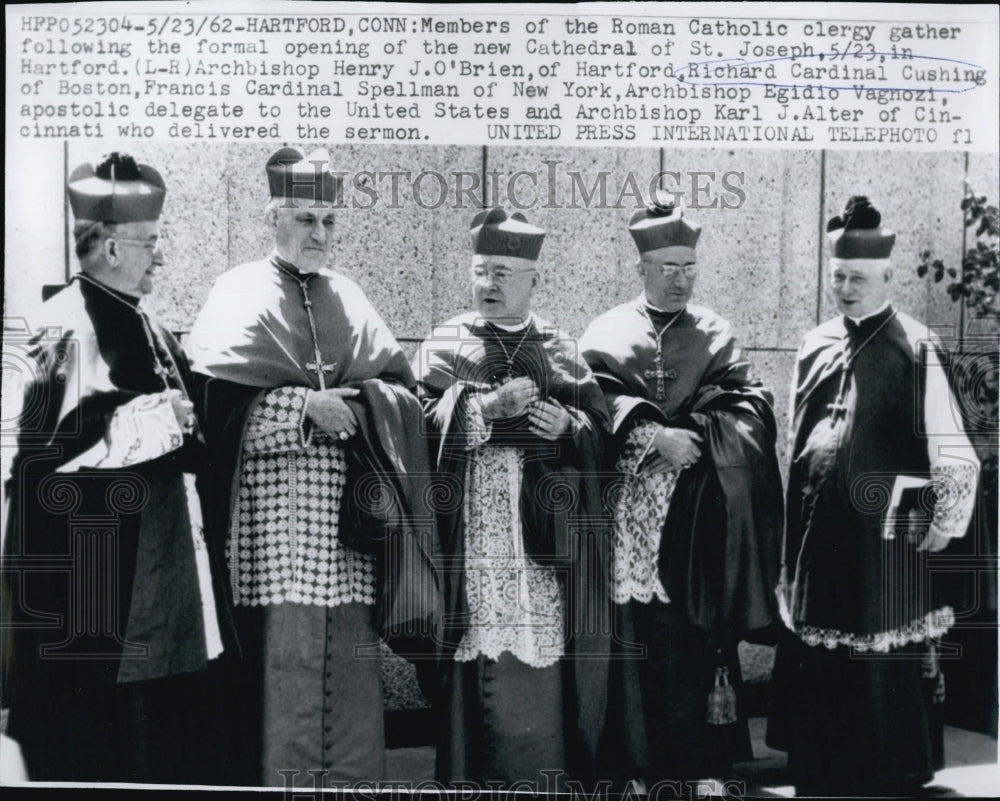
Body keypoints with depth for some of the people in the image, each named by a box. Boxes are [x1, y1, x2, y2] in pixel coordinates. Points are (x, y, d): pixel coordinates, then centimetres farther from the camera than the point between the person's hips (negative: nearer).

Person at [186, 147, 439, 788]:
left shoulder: (348, 298, 16)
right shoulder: (241, 296, 3)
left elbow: (400, 383, 13)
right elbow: (220, 399, -7)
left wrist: (353, 403, -7)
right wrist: (304, 405, -14)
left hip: (349, 506, 4)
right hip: (275, 507, -4)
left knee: (351, 653, 3)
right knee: (280, 652, -6)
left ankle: (352, 777, 14)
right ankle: (278, 776, 5)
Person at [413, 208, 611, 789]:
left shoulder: (562, 351, 12)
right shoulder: (444, 345, 7)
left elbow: (602, 426, 9)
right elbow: (423, 420, -6)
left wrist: (568, 425, -11)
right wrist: (489, 406, -16)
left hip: (546, 535, 2)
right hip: (475, 530, -1)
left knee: (545, 649, 1)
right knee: (481, 649, -4)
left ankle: (544, 772, 13)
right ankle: (477, 769, 8)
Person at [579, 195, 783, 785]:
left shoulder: (717, 335, 13)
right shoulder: (607, 334, 10)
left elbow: (751, 407, 2)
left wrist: (684, 433, -13)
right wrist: (654, 437, -17)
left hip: (694, 516, 1)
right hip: (625, 512, 0)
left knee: (686, 639, -2)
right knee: (633, 638, -3)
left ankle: (688, 761, 8)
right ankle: (629, 759, 7)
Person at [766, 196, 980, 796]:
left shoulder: (915, 349, -10)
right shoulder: (815, 346, 9)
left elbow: (955, 457, -12)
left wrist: (941, 526, -9)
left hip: (883, 540, -6)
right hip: (817, 538, 6)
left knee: (884, 677, 5)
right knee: (813, 670, 15)